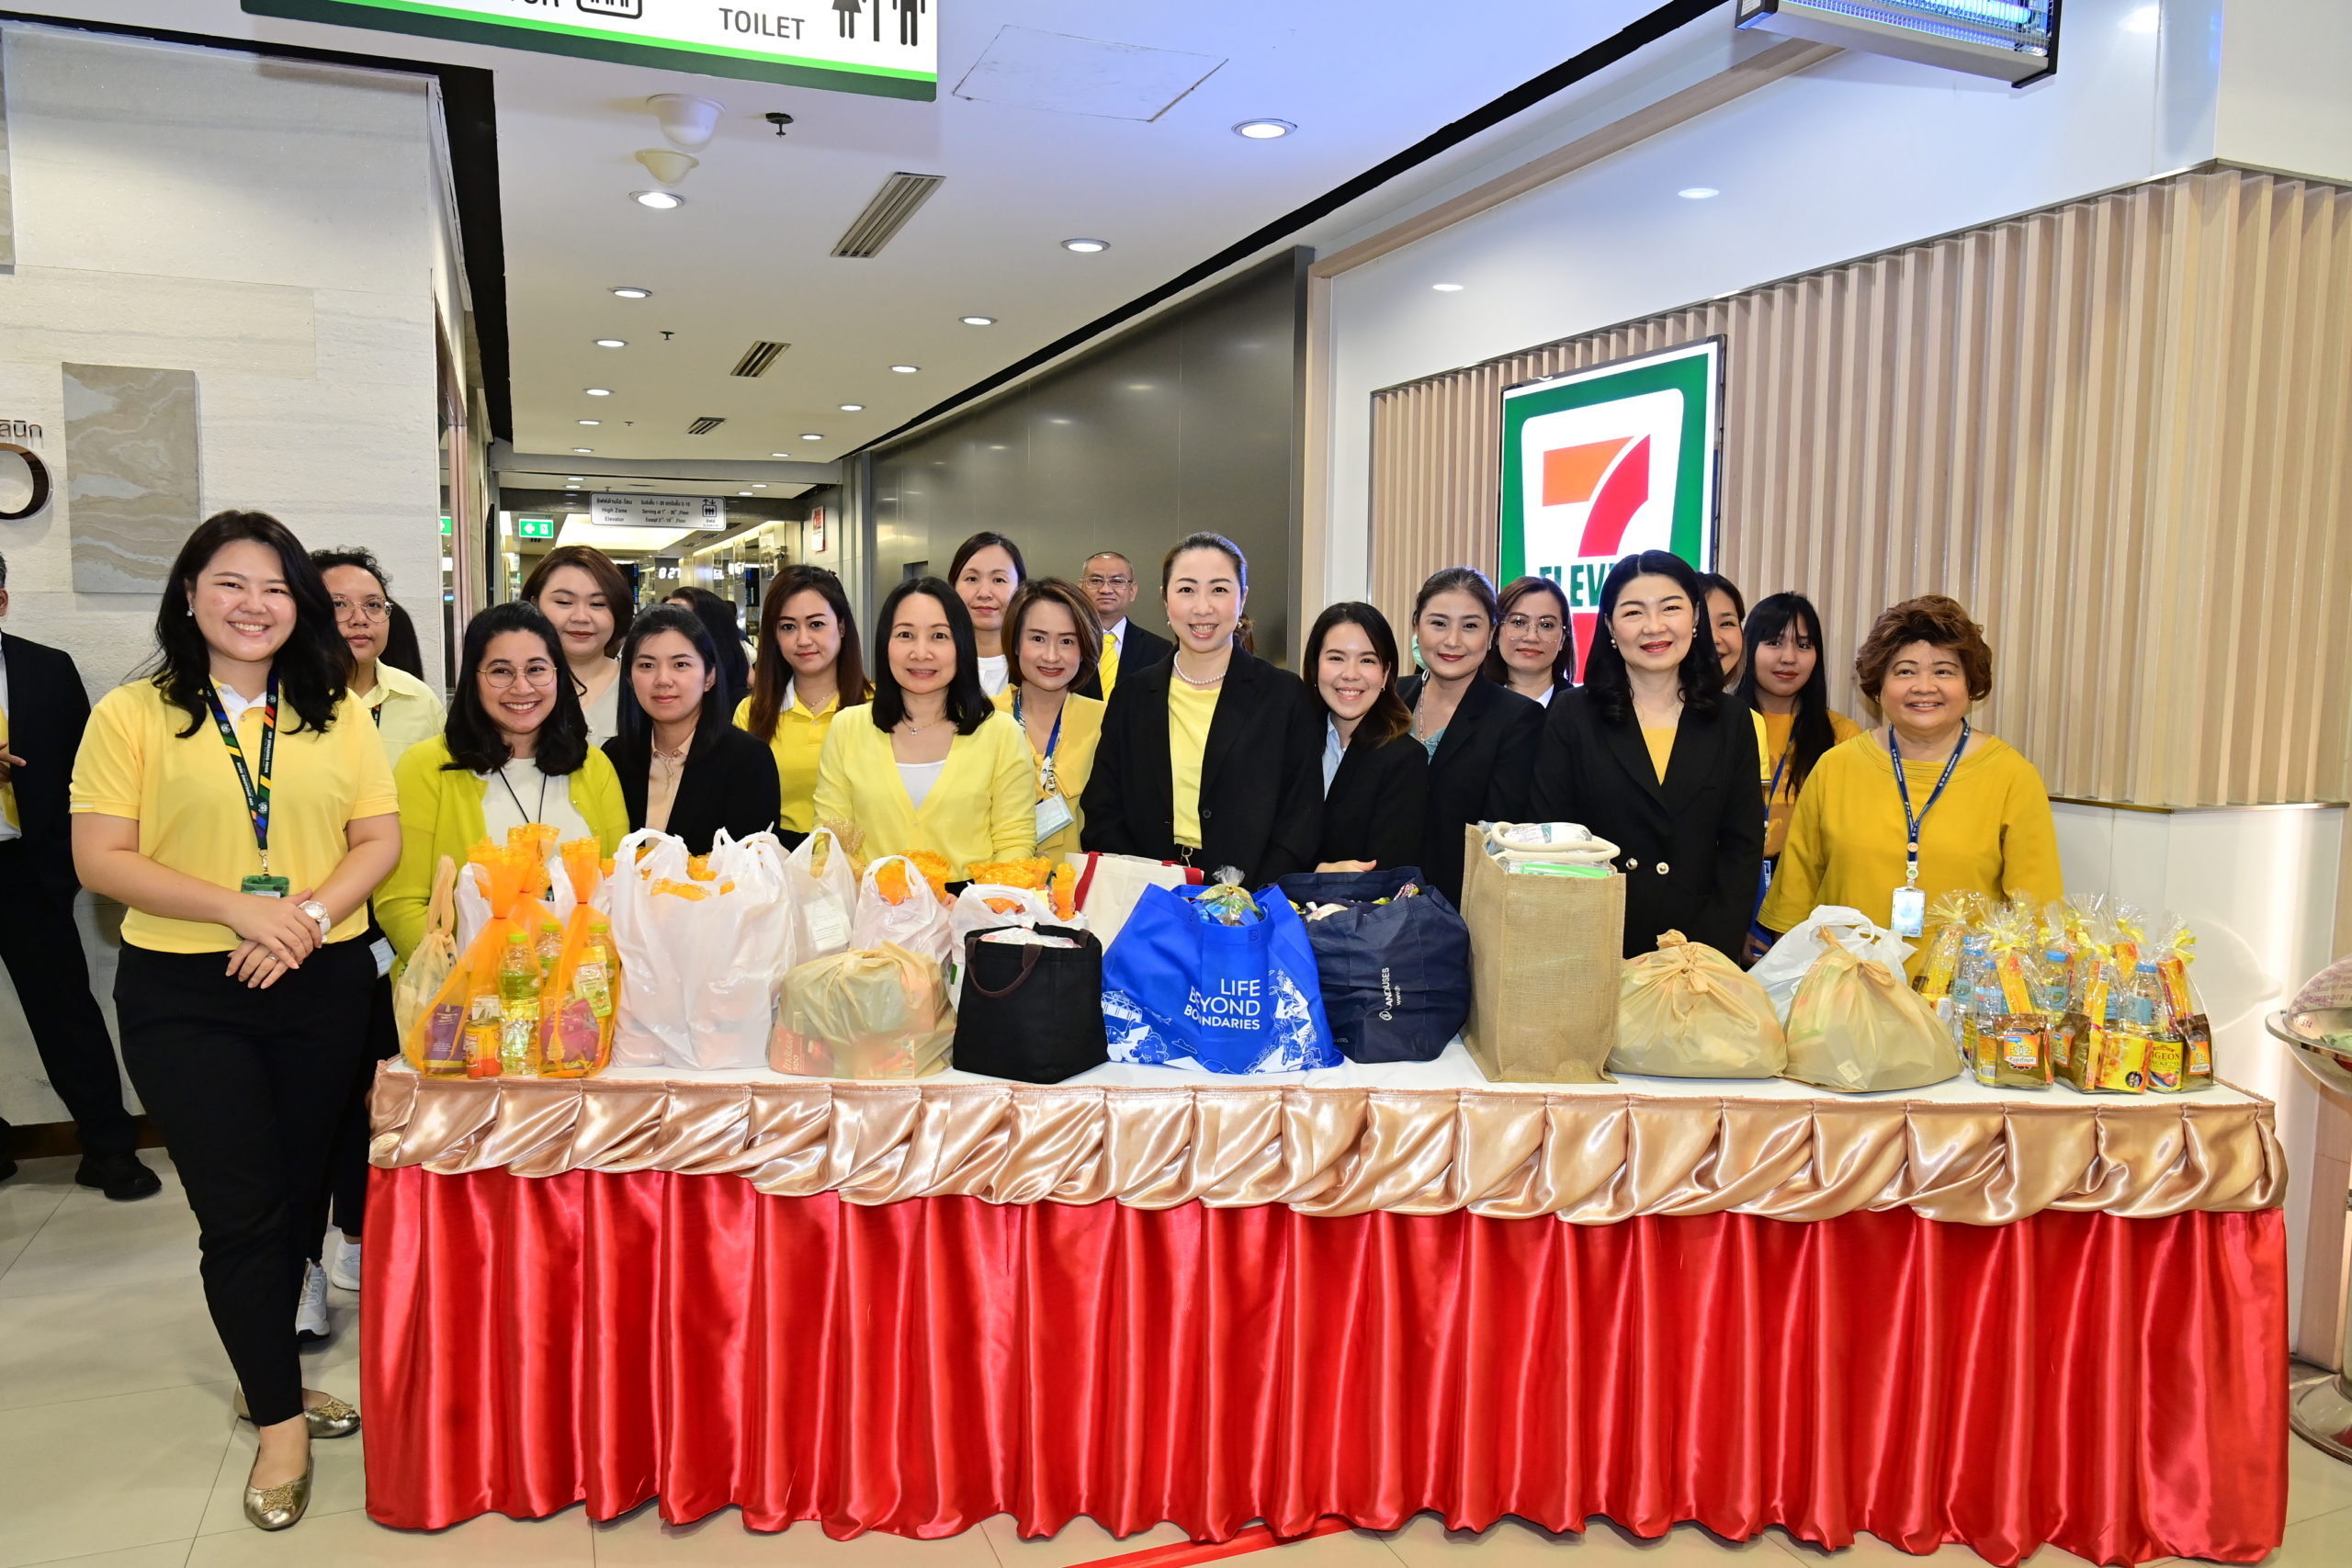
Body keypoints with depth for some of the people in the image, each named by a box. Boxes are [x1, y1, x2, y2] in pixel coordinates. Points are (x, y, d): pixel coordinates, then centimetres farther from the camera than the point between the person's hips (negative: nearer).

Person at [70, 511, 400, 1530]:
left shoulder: (336, 714, 5)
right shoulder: (133, 715, -2)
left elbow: (379, 839, 2)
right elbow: (100, 858, -7)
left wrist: (310, 915, -15)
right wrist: (241, 908, -19)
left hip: (322, 986, 3)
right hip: (184, 996, -2)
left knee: (299, 1191, 13)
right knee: (241, 1208, 1)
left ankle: (264, 1377, 35)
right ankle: (281, 1424, 17)